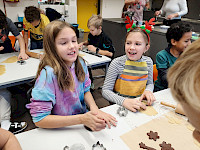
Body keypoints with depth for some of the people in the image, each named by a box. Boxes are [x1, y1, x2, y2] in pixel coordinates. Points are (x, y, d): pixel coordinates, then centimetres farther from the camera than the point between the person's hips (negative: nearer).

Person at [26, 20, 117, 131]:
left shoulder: (80, 63, -5)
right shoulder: (48, 74, -22)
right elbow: (39, 119, -21)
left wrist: (94, 108, -14)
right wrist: (81, 119, -27)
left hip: (83, 116, 7)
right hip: (60, 129, -6)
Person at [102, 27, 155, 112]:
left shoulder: (148, 62, -2)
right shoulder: (117, 63, -14)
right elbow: (105, 91, -13)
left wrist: (148, 91, -9)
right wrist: (124, 101, -27)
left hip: (140, 104, 4)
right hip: (119, 106, -3)